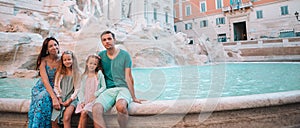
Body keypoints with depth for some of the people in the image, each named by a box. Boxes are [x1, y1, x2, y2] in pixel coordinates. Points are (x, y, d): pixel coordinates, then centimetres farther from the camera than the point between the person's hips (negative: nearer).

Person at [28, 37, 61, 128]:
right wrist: (54, 98, -29)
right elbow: (45, 81, -18)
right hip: (41, 87, 0)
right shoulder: (43, 60, -9)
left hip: (55, 89, 0)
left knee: (45, 97, -28)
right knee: (42, 99, -28)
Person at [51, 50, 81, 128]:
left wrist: (69, 100, -12)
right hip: (60, 98, 3)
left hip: (71, 98, -3)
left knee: (66, 118, -26)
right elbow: (56, 86, 6)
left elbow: (77, 89, -2)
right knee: (54, 122, -11)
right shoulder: (59, 72, 10)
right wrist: (59, 98, -6)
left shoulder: (77, 73, 1)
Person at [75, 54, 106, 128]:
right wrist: (82, 101, -4)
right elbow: (81, 90, 7)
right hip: (85, 99, 3)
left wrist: (95, 94, -12)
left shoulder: (99, 74, -1)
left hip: (94, 99, -3)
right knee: (82, 113, -19)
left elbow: (103, 87, -2)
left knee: (84, 112, -20)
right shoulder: (84, 76, 8)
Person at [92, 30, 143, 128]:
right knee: (96, 109, -29)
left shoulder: (124, 55, 2)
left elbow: (128, 77, -3)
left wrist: (133, 97, -7)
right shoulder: (101, 55, 13)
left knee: (121, 106, -36)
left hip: (123, 88, -2)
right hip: (108, 90, 3)